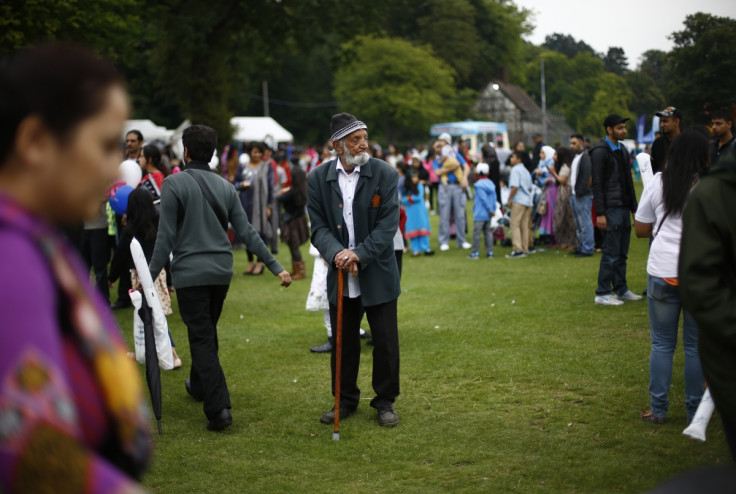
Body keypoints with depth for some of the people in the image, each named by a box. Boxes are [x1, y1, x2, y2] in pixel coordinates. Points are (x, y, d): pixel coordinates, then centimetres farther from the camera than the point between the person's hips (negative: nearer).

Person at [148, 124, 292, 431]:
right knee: (207, 332, 23)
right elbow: (247, 233, 2)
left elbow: (166, 237, -13)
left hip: (189, 273, -5)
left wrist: (151, 275, -9)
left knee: (202, 339, -5)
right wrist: (275, 266, 4)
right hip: (221, 272, 5)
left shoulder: (174, 184, -8)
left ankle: (218, 408, -13)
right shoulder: (225, 187, 6)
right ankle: (199, 386, 42)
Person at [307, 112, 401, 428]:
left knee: (385, 342, 5)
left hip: (378, 275, -2)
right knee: (343, 342, 12)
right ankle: (346, 401, 27)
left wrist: (359, 254, -22)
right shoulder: (318, 179, -2)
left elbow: (388, 224, -11)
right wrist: (337, 253, -23)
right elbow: (319, 227, -3)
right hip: (340, 276, 2)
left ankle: (385, 402, 21)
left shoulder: (385, 174, -8)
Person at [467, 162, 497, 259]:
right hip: (488, 215, 7)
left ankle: (476, 252, 1)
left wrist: (490, 210, -10)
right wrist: (493, 210, 8)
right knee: (488, 232, 11)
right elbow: (494, 198, 7)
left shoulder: (479, 185, -13)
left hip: (479, 214, -7)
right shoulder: (491, 184, 8)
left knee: (476, 232, -1)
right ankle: (490, 252, 11)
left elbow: (484, 199, -16)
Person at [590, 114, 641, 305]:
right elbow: (597, 184, -14)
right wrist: (600, 213, -18)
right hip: (611, 209, -8)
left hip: (624, 207, 8)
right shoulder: (600, 151, -10)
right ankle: (602, 294, -2)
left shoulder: (622, 150, 16)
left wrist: (634, 207, 17)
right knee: (611, 253, -7)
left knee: (622, 253, 12)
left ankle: (621, 289, 19)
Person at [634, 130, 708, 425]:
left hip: (662, 273, 1)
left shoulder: (658, 183, 2)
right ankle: (695, 412, 15)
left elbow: (641, 230, 7)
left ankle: (658, 410, 14)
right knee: (696, 345, 8)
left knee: (662, 344, 10)